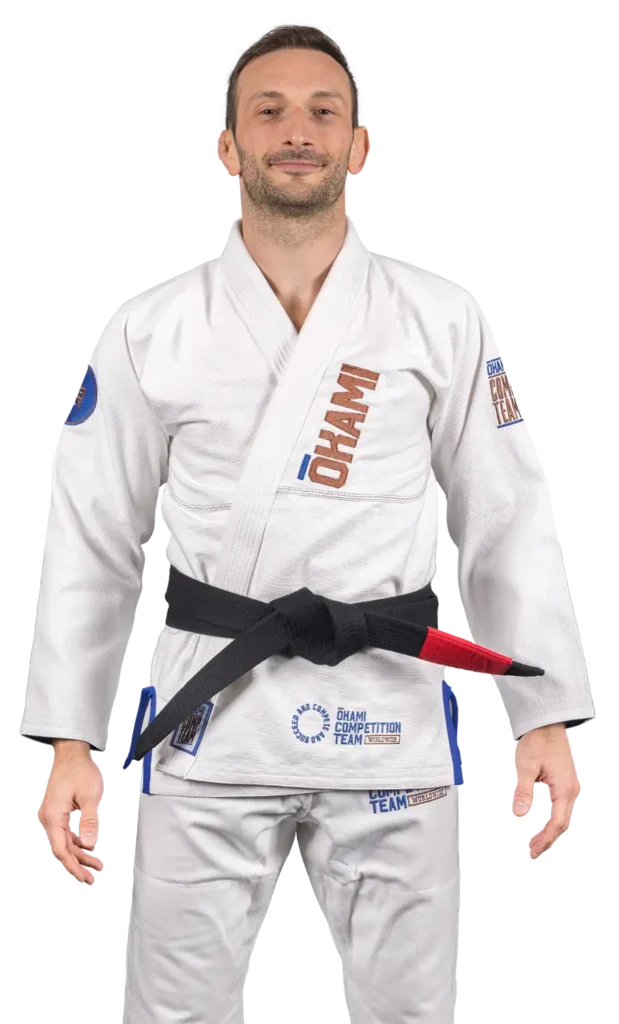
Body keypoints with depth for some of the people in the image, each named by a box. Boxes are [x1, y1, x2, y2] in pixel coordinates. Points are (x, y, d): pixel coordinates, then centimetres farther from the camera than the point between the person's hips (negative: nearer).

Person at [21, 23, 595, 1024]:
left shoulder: (445, 321, 2)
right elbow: (91, 542, 4)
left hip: (389, 721, 0)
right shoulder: (152, 331, 2)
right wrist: (69, 739, 0)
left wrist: (546, 715, 0)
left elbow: (507, 526, 4)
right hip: (208, 717, 0)